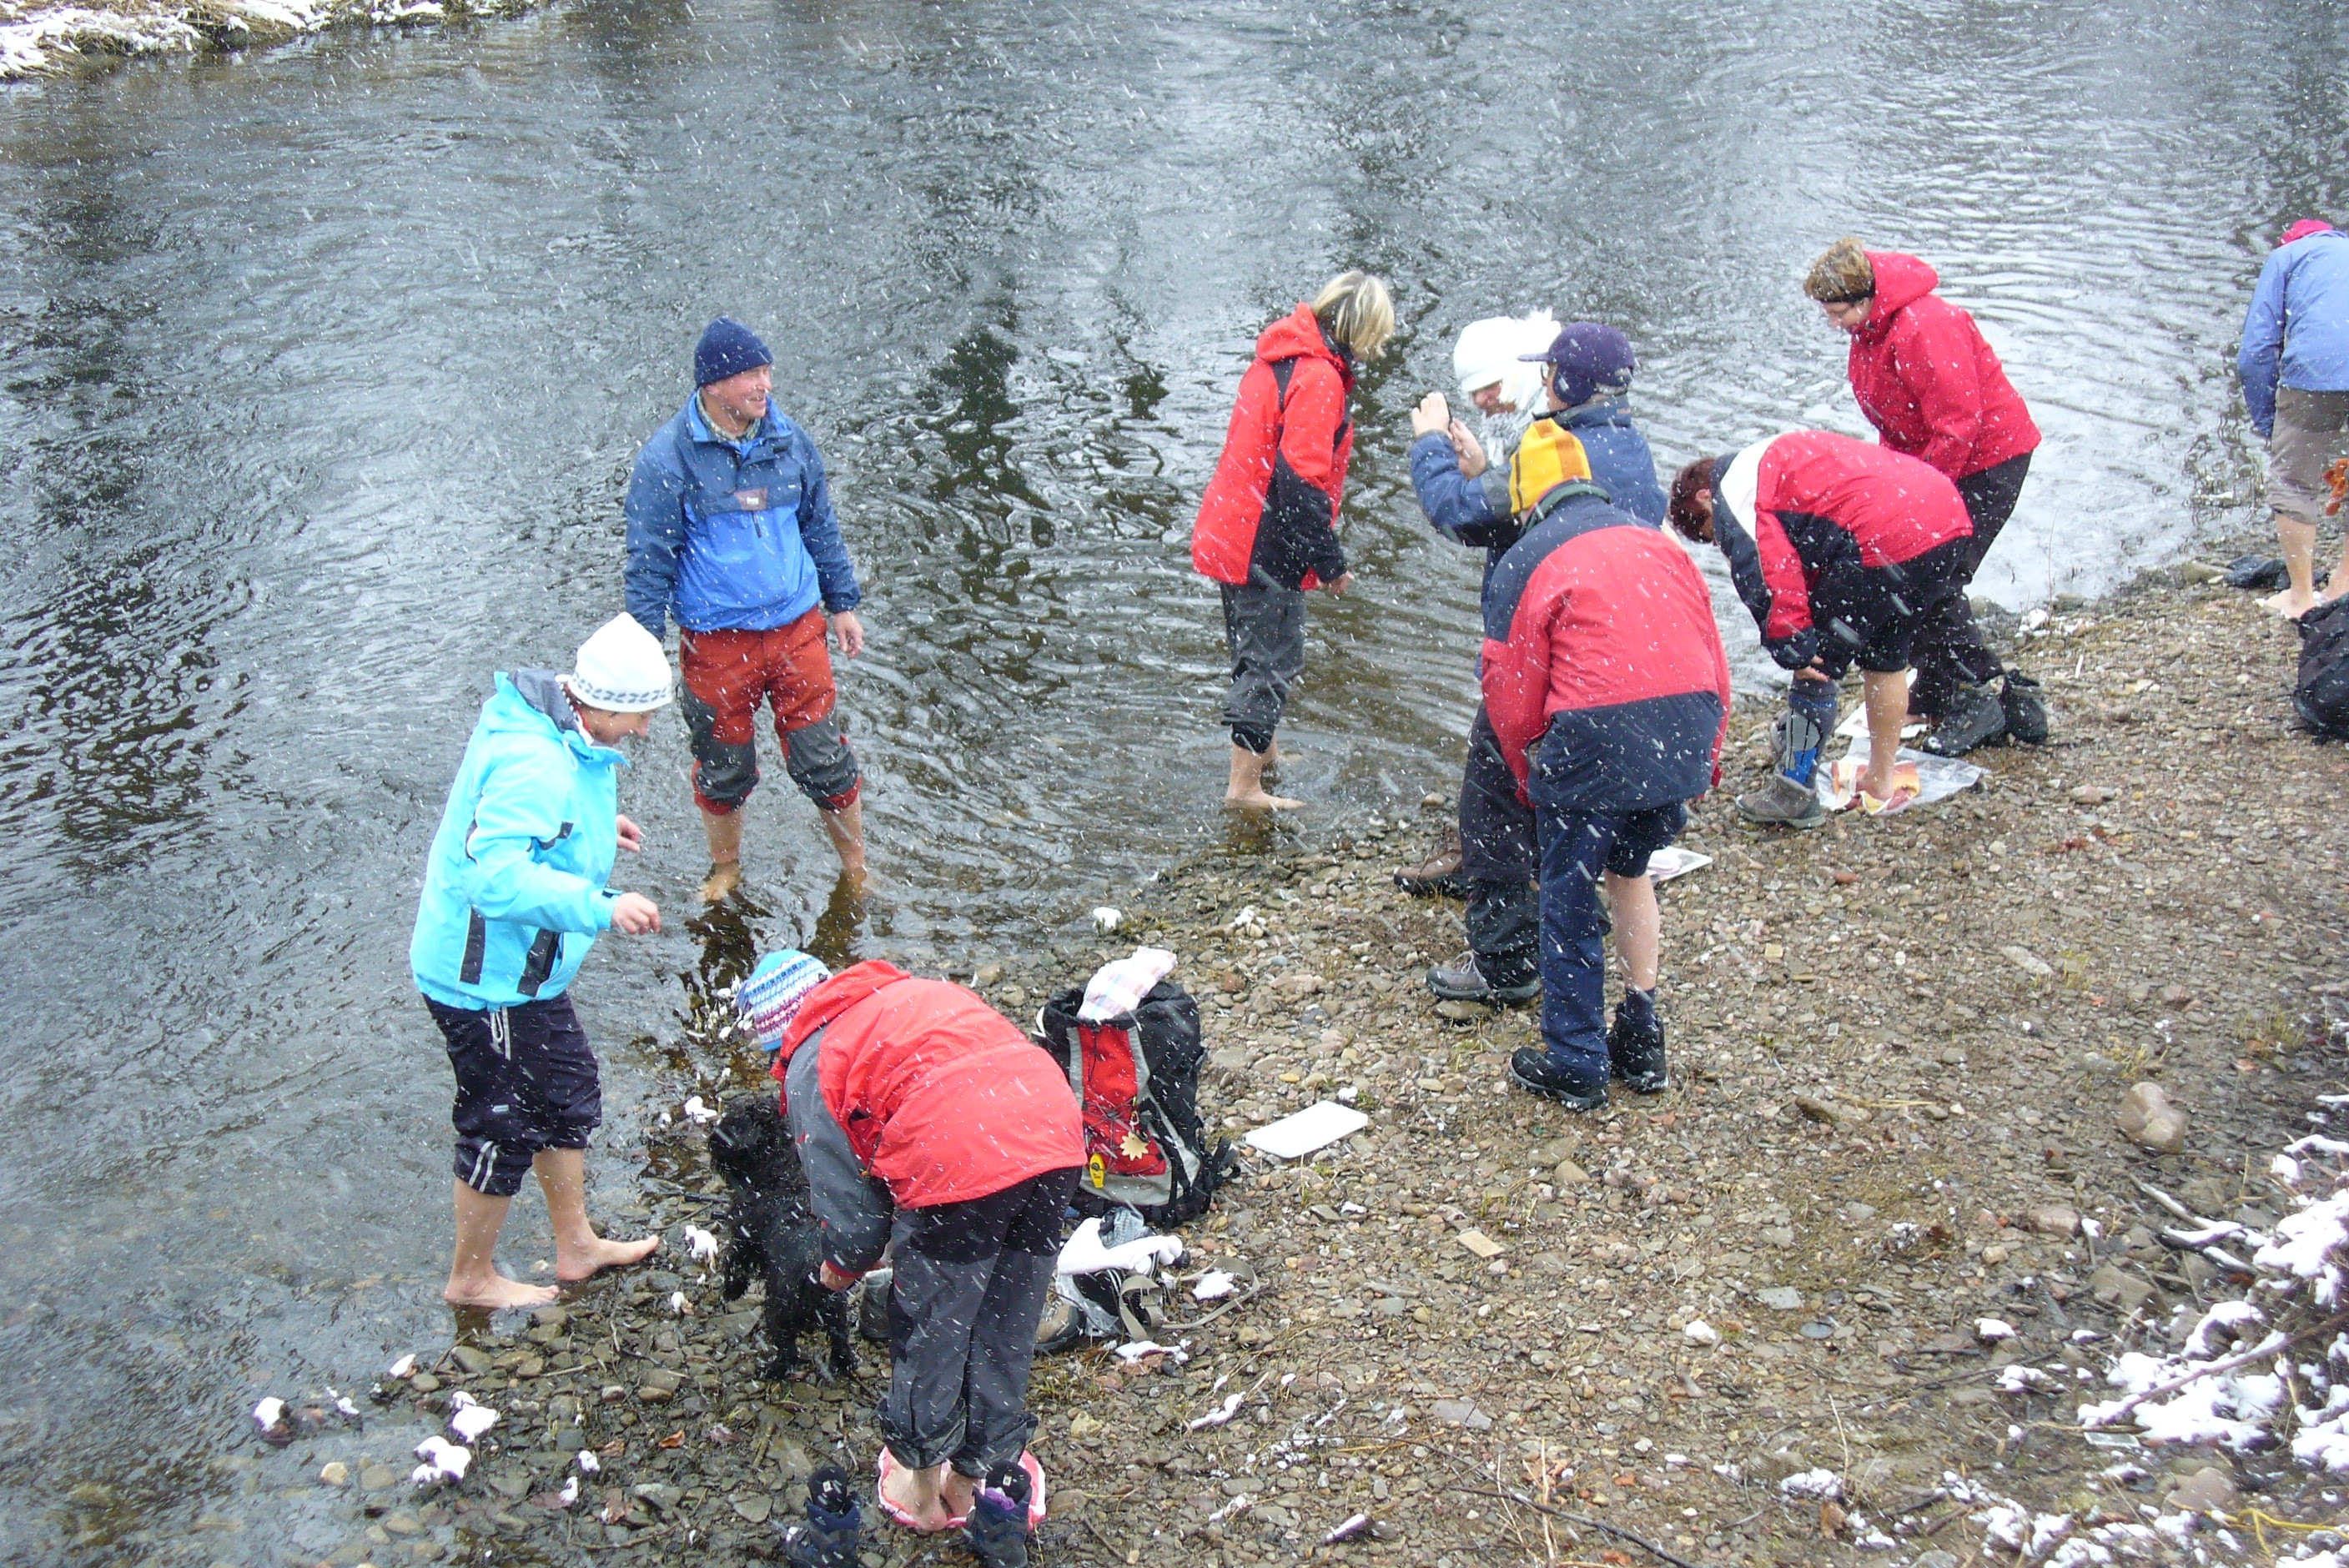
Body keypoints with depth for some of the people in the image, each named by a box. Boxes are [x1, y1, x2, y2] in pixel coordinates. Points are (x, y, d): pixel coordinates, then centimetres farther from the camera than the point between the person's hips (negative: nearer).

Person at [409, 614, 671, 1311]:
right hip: (488, 979, -10)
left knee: (568, 1093, 23)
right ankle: (471, 1278, 28)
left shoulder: (552, 732, 0)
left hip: (519, 967, 10)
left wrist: (595, 825, 13)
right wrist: (601, 907, -43)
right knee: (504, 1125, 7)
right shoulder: (534, 764, -32)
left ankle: (576, 1244, 40)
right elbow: (498, 876, -40)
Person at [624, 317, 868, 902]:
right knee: (723, 772, 14)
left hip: (798, 629, 2)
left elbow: (820, 526, 15)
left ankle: (858, 872, 25)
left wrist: (843, 602, 19)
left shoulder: (789, 440, 1)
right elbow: (649, 560, -7)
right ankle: (726, 872, 38)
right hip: (716, 643, -2)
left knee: (826, 763, 6)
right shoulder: (668, 458, -11)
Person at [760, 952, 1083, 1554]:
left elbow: (846, 1194, 11)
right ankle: (986, 1473, 38)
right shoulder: (915, 991, 32)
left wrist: (845, 1263, 34)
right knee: (1006, 1328, 22)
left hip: (959, 1163, -6)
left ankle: (921, 1481, 36)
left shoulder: (811, 1065, 12)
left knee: (928, 1328, 18)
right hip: (1056, 1132, 6)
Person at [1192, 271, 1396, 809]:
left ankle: (1262, 753, 41)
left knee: (1258, 651, 24)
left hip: (1229, 533, 10)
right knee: (1274, 660, 0)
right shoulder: (1318, 377, -20)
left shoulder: (1282, 356, 10)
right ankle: (1244, 785, 6)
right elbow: (1301, 481, -24)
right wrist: (1331, 562, -17)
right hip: (1266, 546, -10)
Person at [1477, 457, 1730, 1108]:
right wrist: (1704, 757, 25)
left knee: (1570, 897, 11)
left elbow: (1511, 696, 2)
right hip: (1688, 730, 6)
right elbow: (1713, 661, 17)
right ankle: (1642, 1043, 31)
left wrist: (1530, 778, 18)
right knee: (1630, 872, 26)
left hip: (1596, 741, -6)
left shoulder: (1525, 562, 2)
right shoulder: (1661, 543, 18)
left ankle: (1575, 1067, 18)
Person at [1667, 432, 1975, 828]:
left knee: (1817, 665, 4)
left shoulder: (1734, 495, 4)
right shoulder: (1774, 457, 32)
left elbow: (1770, 574, -9)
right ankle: (1880, 779, 38)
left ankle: (1793, 793, 11)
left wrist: (1791, 647, -3)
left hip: (1890, 541, -10)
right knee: (1886, 655, 26)